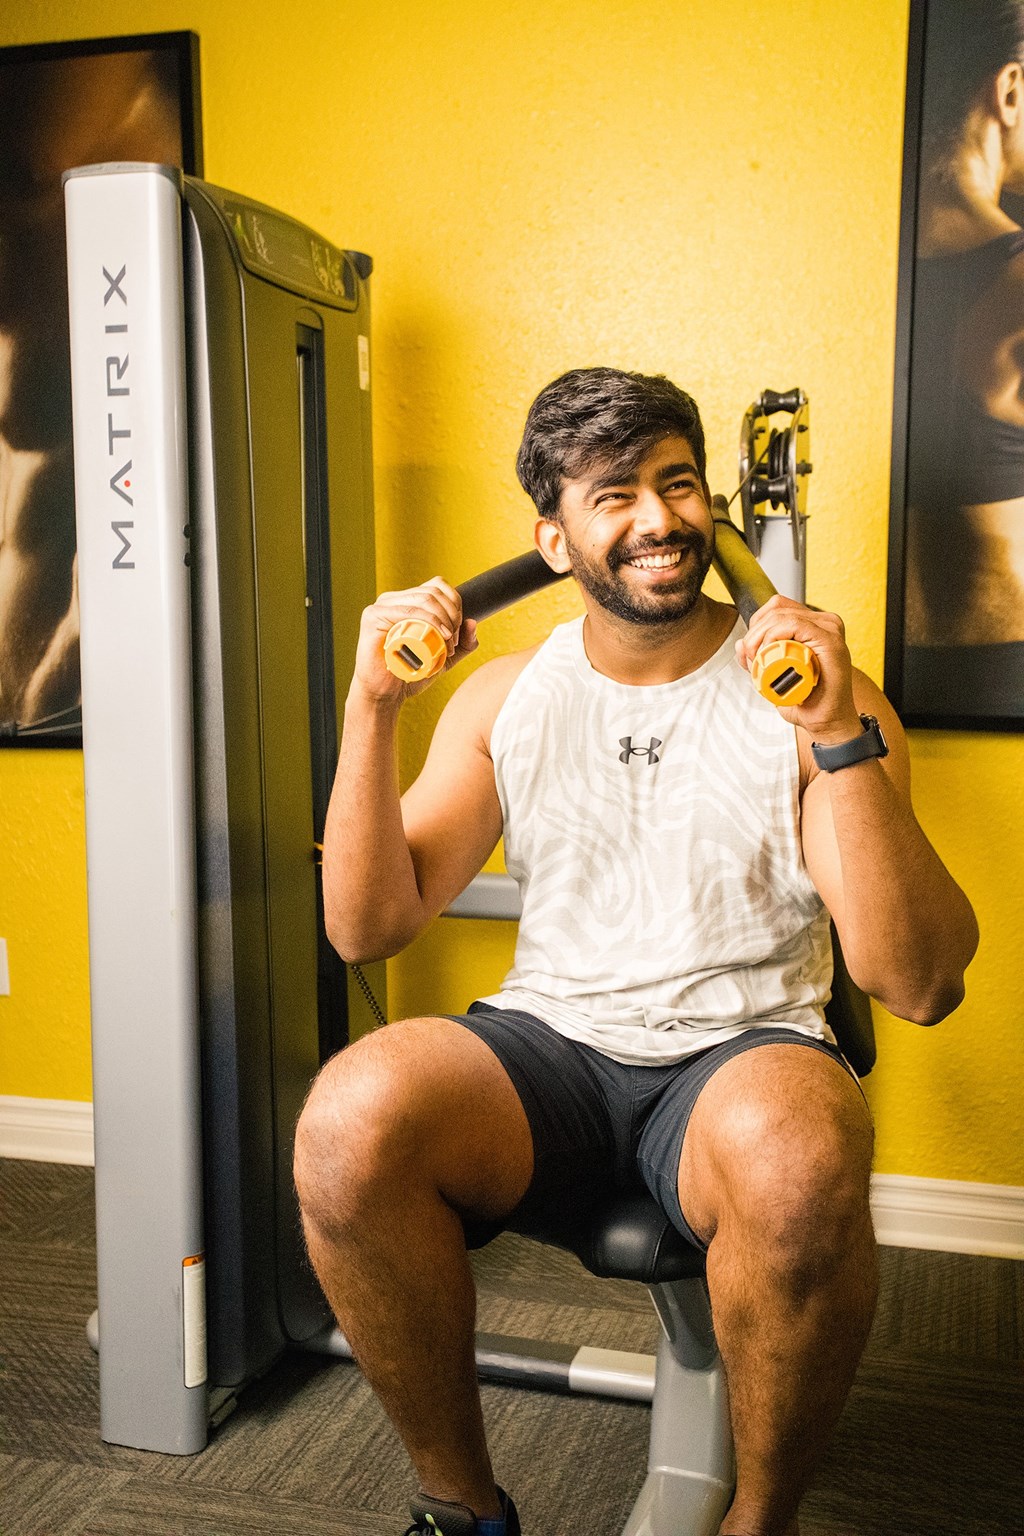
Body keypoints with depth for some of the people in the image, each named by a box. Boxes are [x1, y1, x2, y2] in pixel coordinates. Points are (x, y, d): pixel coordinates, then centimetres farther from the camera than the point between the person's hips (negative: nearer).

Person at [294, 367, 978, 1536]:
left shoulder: (805, 692, -1)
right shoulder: (503, 695, 8)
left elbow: (922, 987, -10)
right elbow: (368, 929, 2)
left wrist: (842, 739, -21)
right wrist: (372, 709, -10)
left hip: (740, 1053, -2)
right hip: (547, 1047, 3)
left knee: (798, 1156, -37)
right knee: (349, 1117, -28)